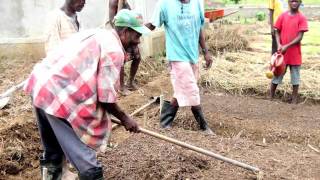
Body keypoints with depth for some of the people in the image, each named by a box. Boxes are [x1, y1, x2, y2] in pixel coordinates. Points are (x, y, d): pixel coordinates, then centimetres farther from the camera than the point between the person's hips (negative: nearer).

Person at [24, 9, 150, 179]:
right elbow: (106, 96, -12)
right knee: (86, 164, 0)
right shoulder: (114, 49, -9)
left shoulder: (96, 34, 18)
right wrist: (124, 118, 4)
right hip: (59, 97, -10)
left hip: (40, 86, 10)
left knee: (53, 149, 29)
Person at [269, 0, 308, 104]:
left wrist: (287, 46, -19)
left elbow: (300, 37, -10)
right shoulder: (282, 16, 3)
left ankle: (294, 100, 16)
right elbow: (277, 32, 6)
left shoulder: (302, 18, -5)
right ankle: (270, 97, 20)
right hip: (282, 51, 2)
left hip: (295, 53, -2)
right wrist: (279, 44, -11)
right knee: (277, 74, 9)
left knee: (295, 76, 7)